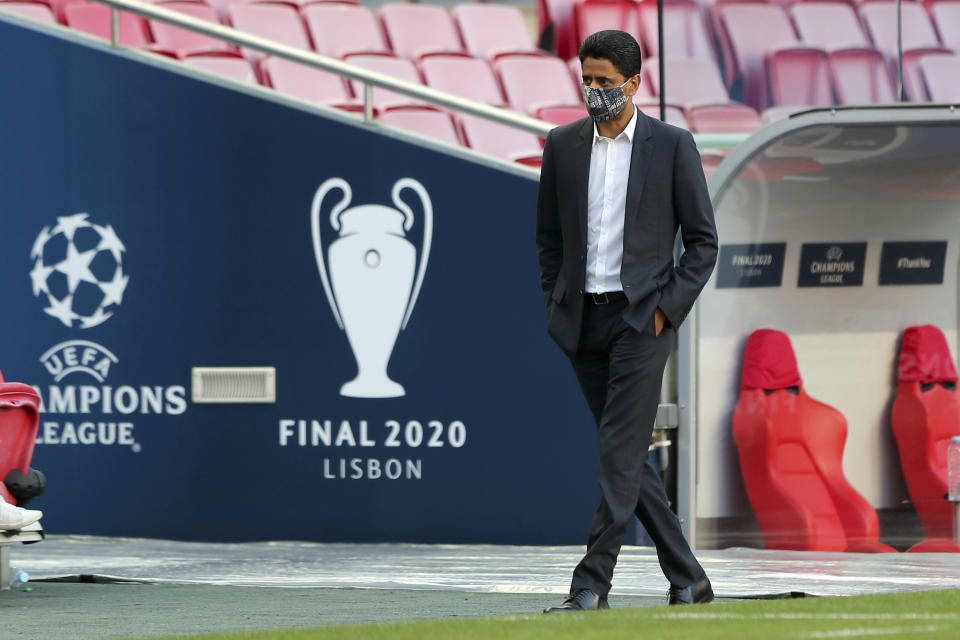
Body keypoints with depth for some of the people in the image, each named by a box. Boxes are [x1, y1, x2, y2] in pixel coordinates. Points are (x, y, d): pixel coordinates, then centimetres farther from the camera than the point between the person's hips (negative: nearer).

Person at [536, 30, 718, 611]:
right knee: (626, 456, 6)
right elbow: (549, 235, 16)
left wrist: (667, 309, -8)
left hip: (642, 317, -5)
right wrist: (558, 309, 6)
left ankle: (592, 585, -15)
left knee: (620, 453, -13)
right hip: (584, 322, 5)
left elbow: (703, 242, 0)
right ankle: (688, 580, 15)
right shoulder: (563, 145, 9)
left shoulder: (673, 146, -2)